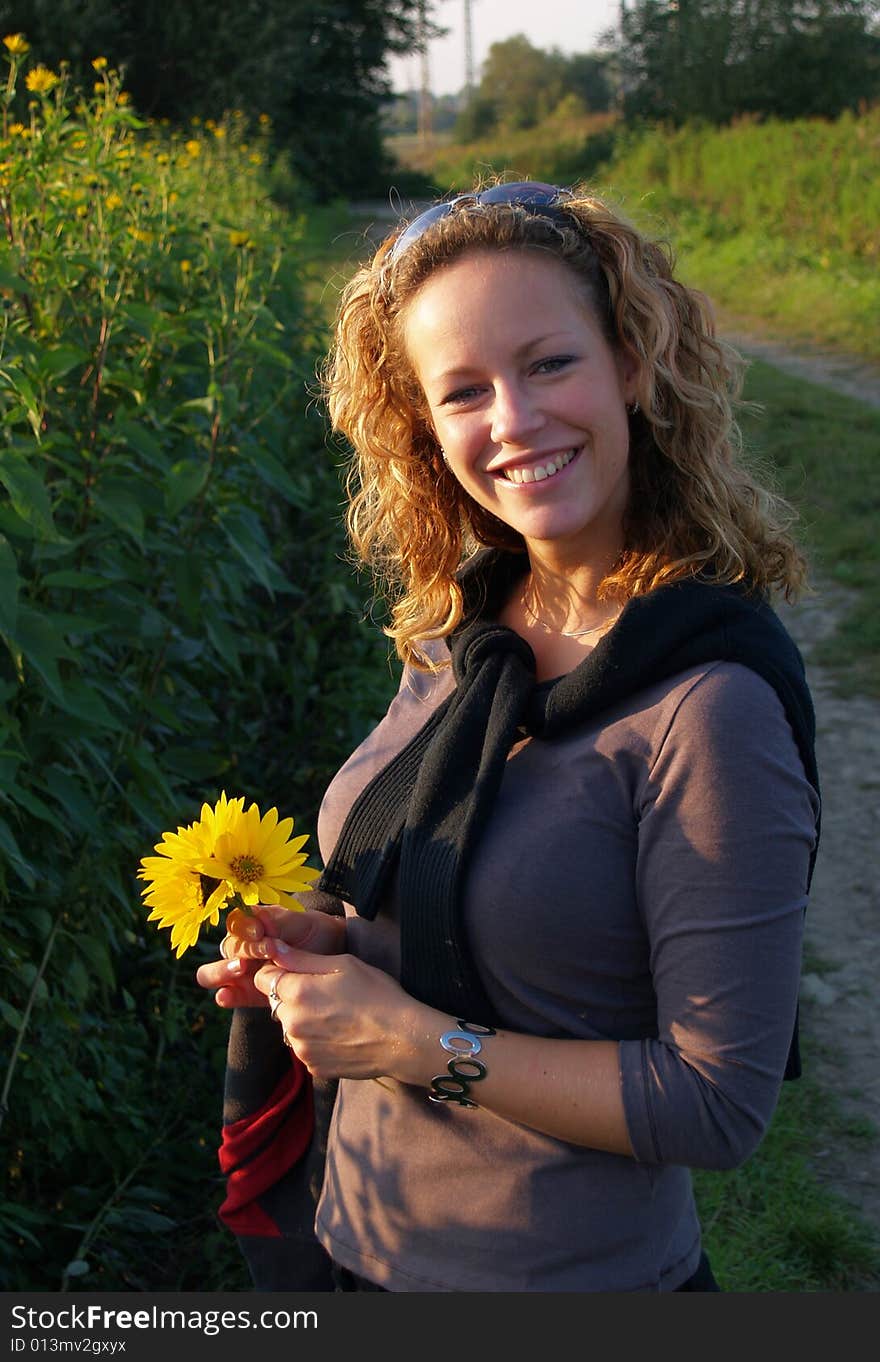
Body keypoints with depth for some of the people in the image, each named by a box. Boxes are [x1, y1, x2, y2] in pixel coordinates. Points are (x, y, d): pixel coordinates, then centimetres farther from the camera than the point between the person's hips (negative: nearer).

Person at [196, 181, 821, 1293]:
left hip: (573, 1273, -6)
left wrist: (420, 1040, -22)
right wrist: (337, 943, -7)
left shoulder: (711, 703, -25)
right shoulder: (455, 633, -4)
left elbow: (721, 1107, -22)